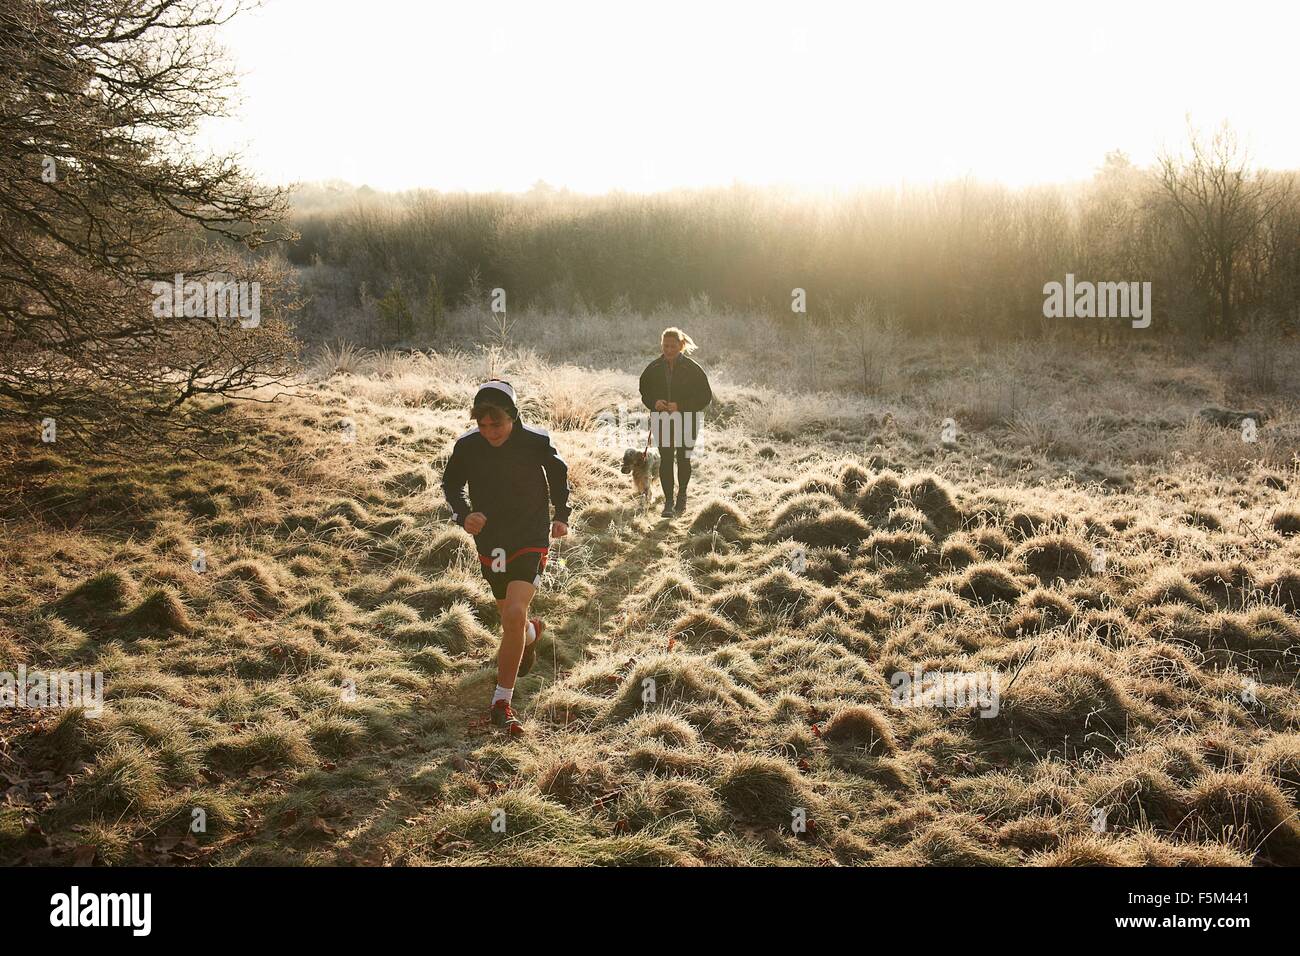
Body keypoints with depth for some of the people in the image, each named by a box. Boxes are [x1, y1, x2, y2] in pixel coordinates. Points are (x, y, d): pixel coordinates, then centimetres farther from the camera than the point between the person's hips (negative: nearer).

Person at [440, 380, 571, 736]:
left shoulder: (536, 442, -16)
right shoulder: (467, 446, -12)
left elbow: (558, 473, 6)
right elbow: (451, 484, 5)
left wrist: (561, 516, 6)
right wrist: (463, 515, -13)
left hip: (531, 539, -3)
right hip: (490, 542, 3)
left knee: (514, 615, -22)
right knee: (511, 616, 19)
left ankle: (502, 703, -12)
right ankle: (532, 631, 59)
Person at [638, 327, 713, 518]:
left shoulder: (692, 369, -8)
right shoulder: (654, 369, 1)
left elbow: (705, 396, -7)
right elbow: (644, 392, 12)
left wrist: (681, 406, -18)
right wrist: (654, 403, -11)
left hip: (687, 423, -2)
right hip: (662, 421, 2)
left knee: (683, 459, 9)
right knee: (665, 459, -3)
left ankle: (682, 496, 30)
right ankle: (668, 501, 2)